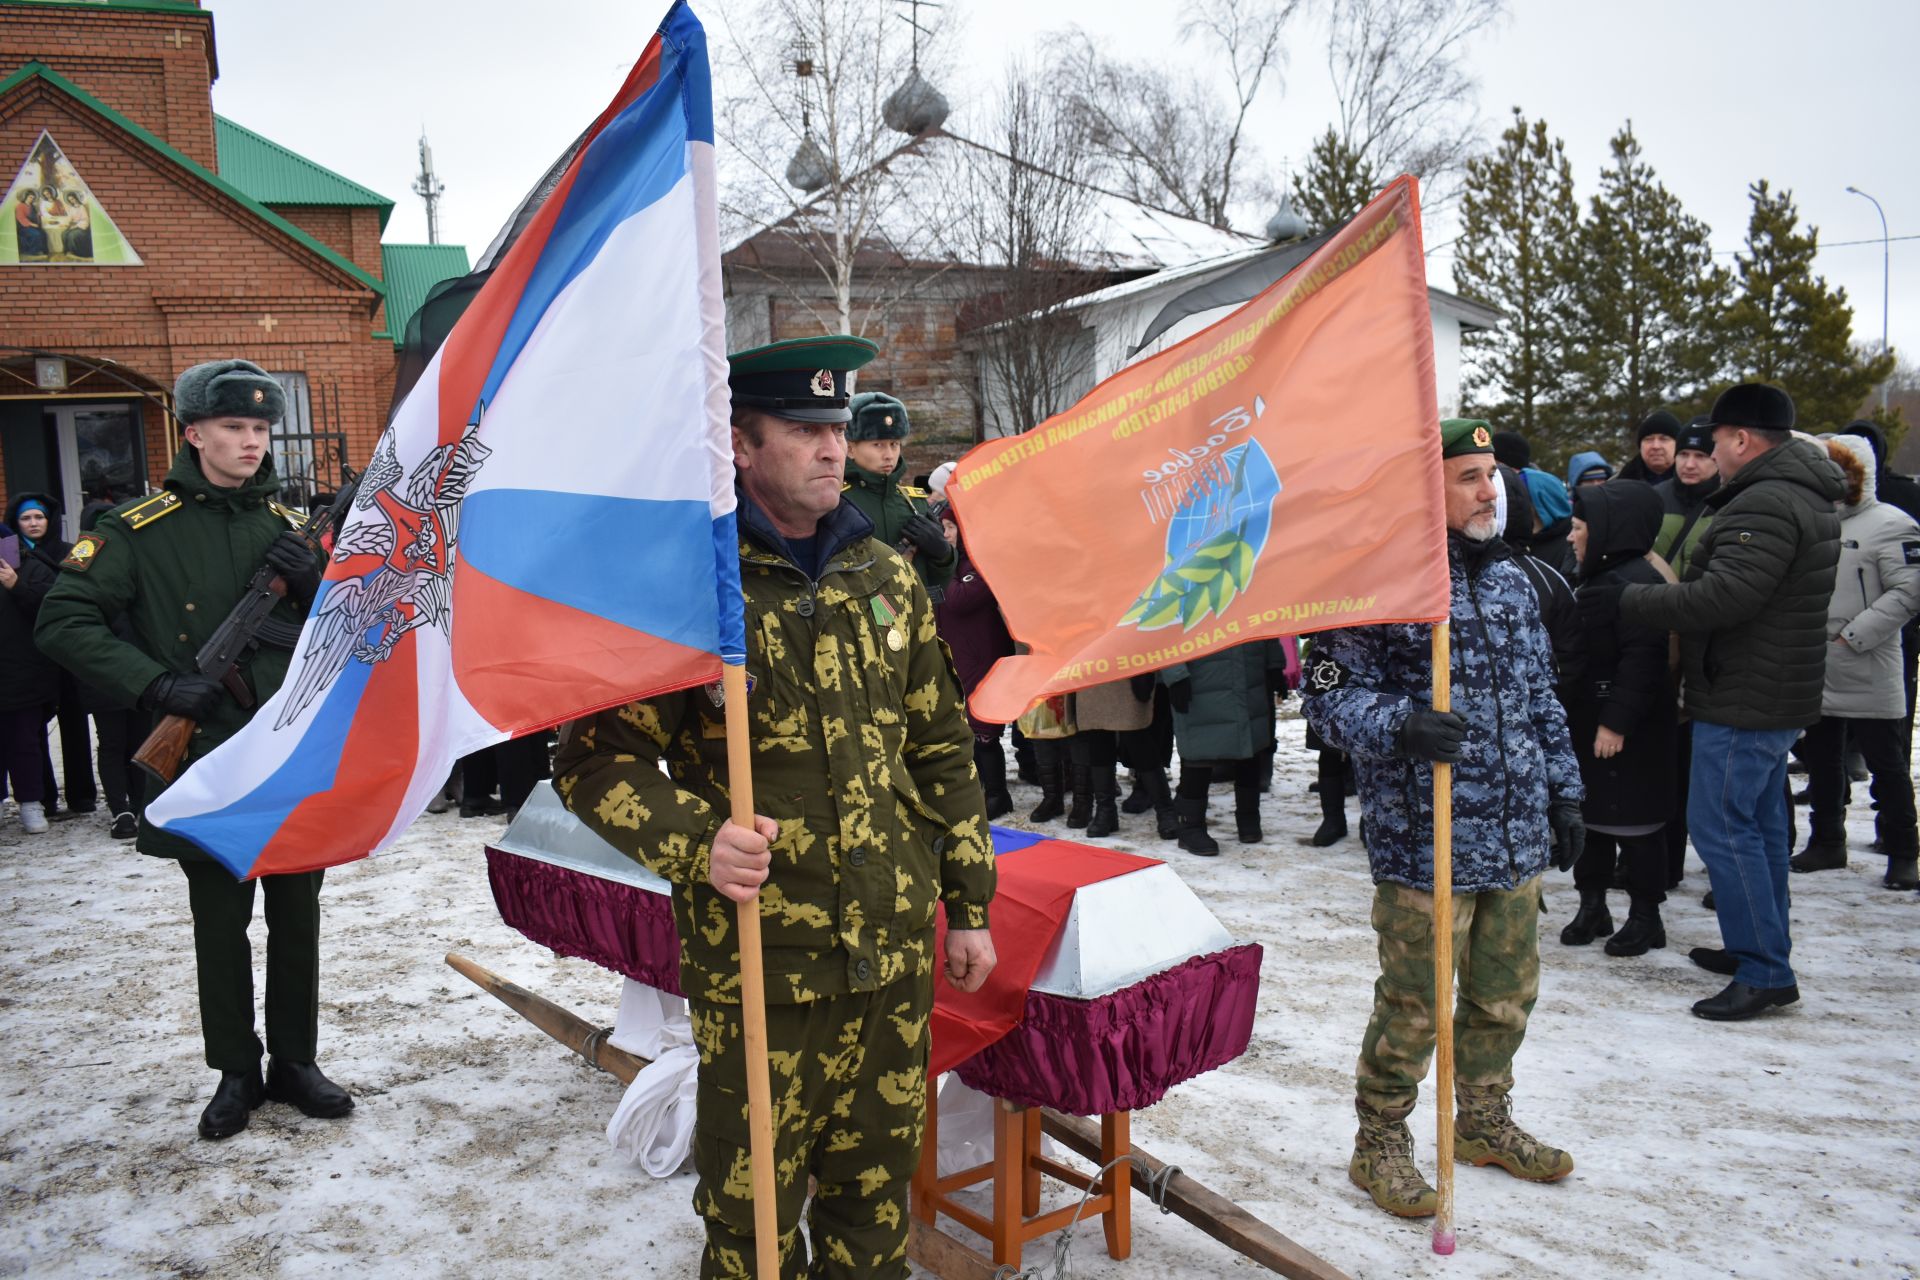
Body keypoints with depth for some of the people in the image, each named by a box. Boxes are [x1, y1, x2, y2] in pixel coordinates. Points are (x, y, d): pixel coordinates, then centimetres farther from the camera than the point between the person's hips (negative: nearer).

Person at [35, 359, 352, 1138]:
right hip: (204, 759, -3)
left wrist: (313, 581, -13)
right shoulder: (142, 529, -5)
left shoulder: (284, 521, 7)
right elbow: (63, 623, -8)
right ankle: (236, 1073, 23)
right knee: (220, 926, 8)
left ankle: (294, 1061, 25)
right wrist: (156, 684, -18)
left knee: (296, 918, 10)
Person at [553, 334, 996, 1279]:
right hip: (759, 964, -4)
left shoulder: (886, 576, 7)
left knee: (878, 1183, 18)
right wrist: (698, 843, -26)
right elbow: (596, 760, -9)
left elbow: (940, 748, 12)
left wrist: (968, 902, 13)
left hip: (896, 952, 5)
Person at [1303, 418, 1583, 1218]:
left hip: (1517, 838, 7)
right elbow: (1329, 695, -13)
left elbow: (1540, 697, 20)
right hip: (1425, 844, -7)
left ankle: (1485, 1123, 40)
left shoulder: (1509, 579, 12)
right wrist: (1400, 724, -30)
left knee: (1506, 995, 18)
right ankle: (1380, 1144, 22)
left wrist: (1563, 792, 19)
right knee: (1413, 1006, 2)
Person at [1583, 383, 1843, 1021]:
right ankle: (1764, 948, 29)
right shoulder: (1806, 497, 15)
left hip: (1742, 701, -11)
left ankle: (1765, 972, -1)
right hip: (1779, 696, 11)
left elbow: (1722, 598, -28)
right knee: (1761, 821, 18)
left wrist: (1626, 601, -22)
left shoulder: (1763, 505, -20)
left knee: (1720, 826, -6)